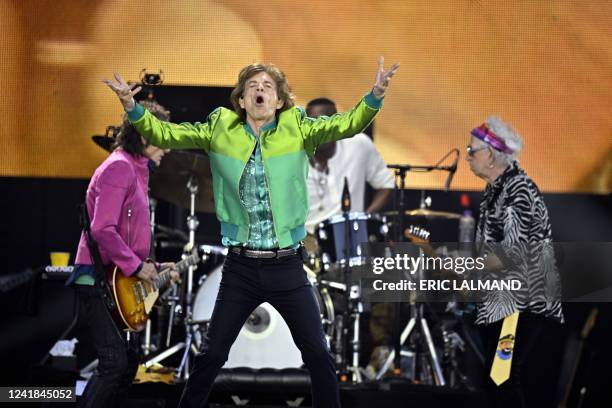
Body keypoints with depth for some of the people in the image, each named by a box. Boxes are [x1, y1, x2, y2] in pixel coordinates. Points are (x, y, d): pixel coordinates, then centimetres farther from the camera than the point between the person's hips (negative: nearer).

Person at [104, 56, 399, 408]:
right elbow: (166, 134, 1)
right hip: (240, 269, 0)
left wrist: (376, 96, -30)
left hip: (287, 267, 0)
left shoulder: (298, 128, 0)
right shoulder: (221, 129, 3)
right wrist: (133, 108, -17)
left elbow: (346, 125, -12)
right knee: (212, 355, 8)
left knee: (319, 356, 4)